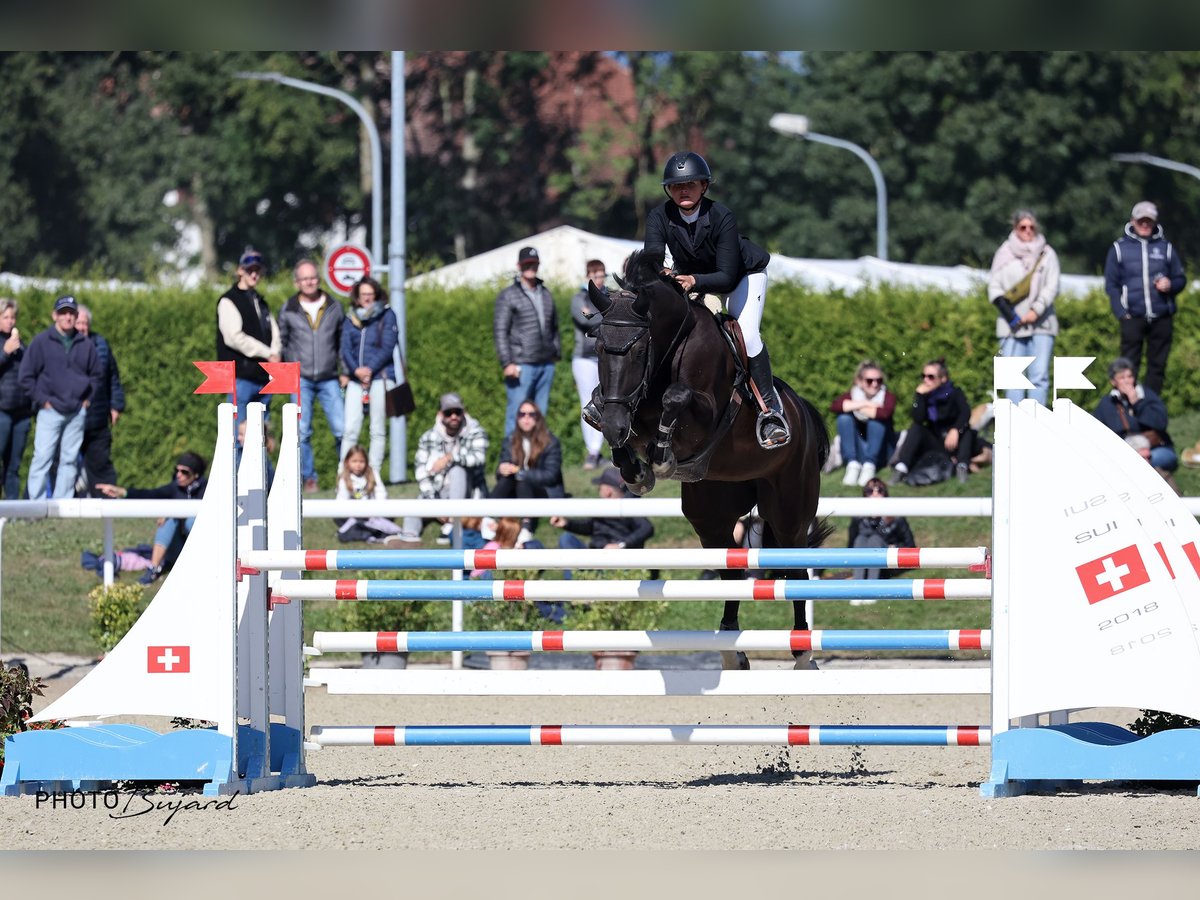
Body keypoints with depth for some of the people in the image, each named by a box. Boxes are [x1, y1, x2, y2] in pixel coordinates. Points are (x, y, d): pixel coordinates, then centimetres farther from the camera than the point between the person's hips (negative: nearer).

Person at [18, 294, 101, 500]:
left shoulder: (86, 345, 8)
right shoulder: (41, 342, -1)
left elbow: (95, 375, 20)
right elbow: (26, 377, 1)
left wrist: (88, 399, 9)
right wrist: (42, 400, -5)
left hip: (77, 412, 4)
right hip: (50, 411, -3)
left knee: (70, 460, 5)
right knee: (42, 458, -10)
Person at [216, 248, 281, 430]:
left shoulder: (261, 302, 21)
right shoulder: (229, 301, -3)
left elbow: (274, 334, 15)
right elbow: (234, 338, -14)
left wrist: (275, 355, -8)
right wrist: (267, 353, -12)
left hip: (263, 377, 8)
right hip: (242, 376, -7)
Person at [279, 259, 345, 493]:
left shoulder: (334, 308, 7)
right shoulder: (288, 311, 4)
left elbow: (344, 341, 15)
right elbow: (281, 343, 11)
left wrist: (346, 372, 9)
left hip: (329, 379, 1)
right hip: (300, 379, -1)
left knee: (342, 429, -7)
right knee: (302, 431, -4)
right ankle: (309, 478, 4)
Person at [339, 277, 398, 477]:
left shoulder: (386, 316, 5)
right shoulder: (351, 319, 14)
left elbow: (387, 347, -3)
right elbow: (345, 349, 4)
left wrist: (370, 369, -13)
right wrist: (356, 370, -13)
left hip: (380, 376, -3)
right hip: (356, 379, 3)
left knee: (378, 430, -2)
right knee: (349, 429, -6)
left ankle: (374, 473, 1)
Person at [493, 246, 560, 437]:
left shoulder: (545, 295, 17)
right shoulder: (508, 296, -1)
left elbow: (554, 327, 26)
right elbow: (500, 332, -7)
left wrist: (557, 352, 19)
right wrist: (507, 363, -14)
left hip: (546, 364, 6)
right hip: (521, 365, -6)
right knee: (517, 414, -8)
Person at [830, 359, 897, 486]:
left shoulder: (888, 396, -9)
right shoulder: (852, 395, -2)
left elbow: (886, 413, -33)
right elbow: (834, 406, -24)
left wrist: (855, 408, -20)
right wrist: (865, 404, -24)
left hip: (880, 454, -2)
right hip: (858, 452, 2)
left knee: (877, 419, -25)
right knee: (844, 417, -19)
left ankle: (869, 466, -28)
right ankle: (853, 465, -25)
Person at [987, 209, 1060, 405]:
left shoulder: (1047, 254, 8)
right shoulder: (1004, 254, 8)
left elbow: (1052, 287, 0)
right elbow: (994, 288, 5)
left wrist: (1036, 310, -16)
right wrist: (1010, 316, -8)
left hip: (1041, 324, 0)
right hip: (1011, 326, 0)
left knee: (1039, 376, -6)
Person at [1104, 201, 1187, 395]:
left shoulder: (1166, 247, 10)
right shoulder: (1119, 248, 5)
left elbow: (1181, 279, 14)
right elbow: (1111, 284, 5)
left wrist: (1170, 285, -10)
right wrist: (1121, 312, -7)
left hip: (1162, 319, 2)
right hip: (1132, 318, -2)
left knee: (1158, 365, 4)